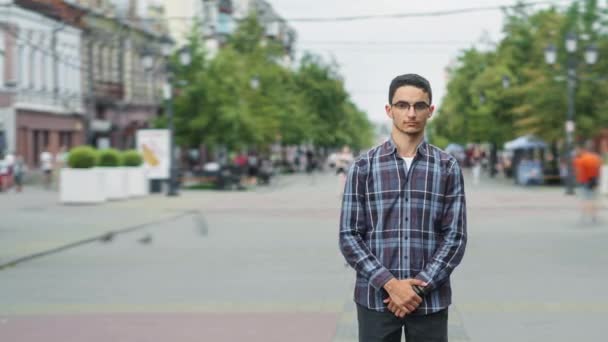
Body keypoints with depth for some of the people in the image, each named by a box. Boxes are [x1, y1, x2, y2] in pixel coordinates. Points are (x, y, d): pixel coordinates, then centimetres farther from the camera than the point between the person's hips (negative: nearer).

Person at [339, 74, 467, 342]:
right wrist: (389, 284, -13)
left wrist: (421, 287, -11)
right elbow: (349, 236, -2)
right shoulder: (364, 166, 2)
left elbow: (455, 236, 0)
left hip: (430, 301, 1)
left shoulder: (447, 167, 4)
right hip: (376, 299, 0)